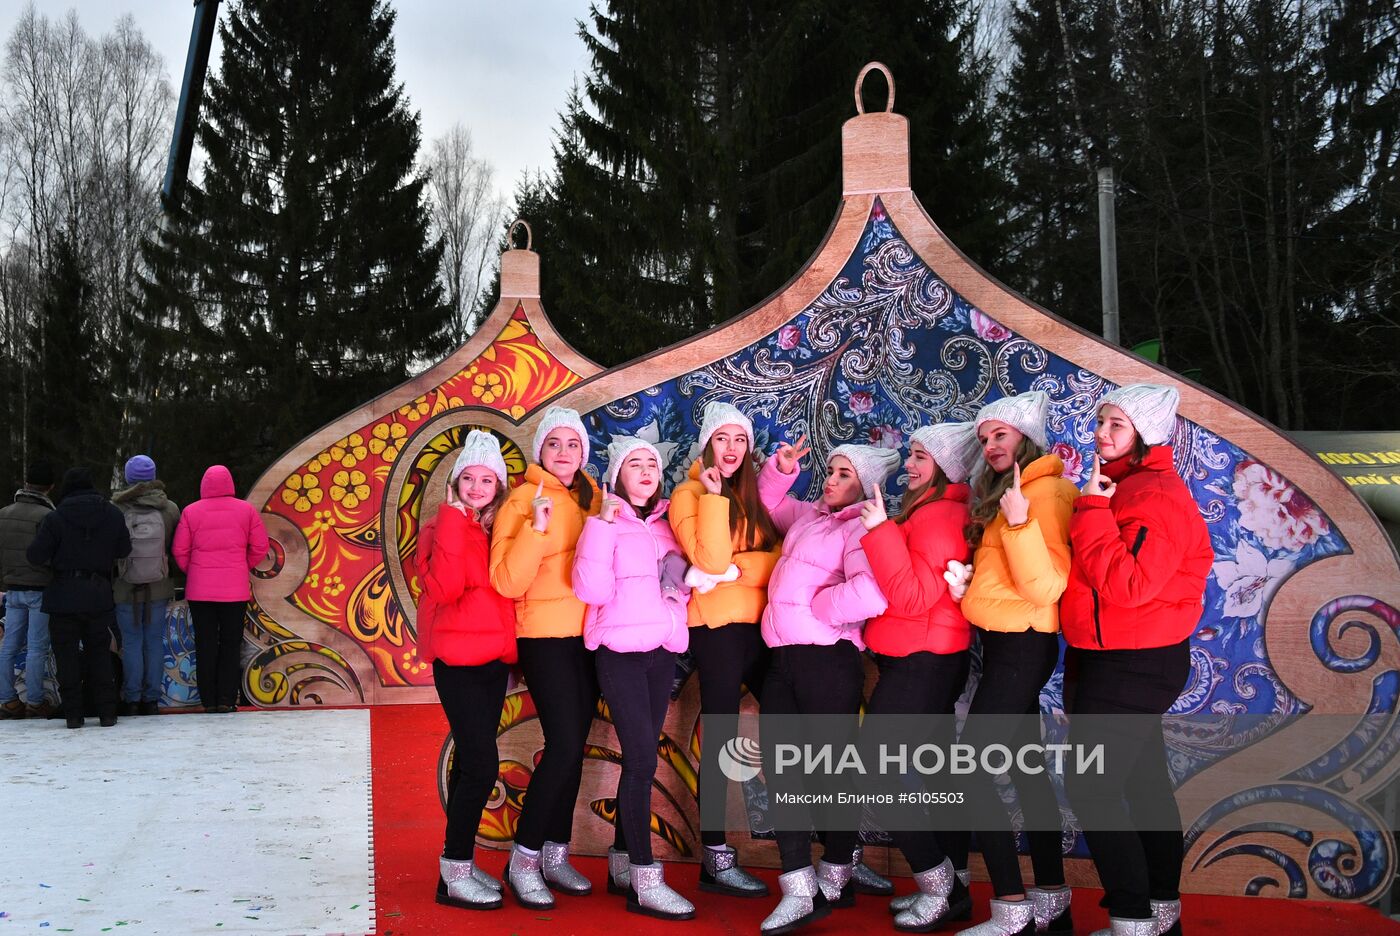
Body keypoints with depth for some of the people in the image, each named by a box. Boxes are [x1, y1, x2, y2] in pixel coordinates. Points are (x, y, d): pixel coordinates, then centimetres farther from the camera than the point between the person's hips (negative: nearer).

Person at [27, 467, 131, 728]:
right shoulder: (112, 514, 1)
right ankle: (107, 712, 9)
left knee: (67, 655, 5)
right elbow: (124, 550, 5)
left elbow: (35, 556, -11)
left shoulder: (56, 517, -9)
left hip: (63, 597, -2)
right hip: (99, 596, 3)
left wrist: (55, 558, 9)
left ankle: (73, 714, 6)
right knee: (100, 653, 11)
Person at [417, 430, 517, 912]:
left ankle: (461, 864, 21)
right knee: (482, 764, -13)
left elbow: (512, 585, 12)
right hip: (459, 660, -6)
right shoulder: (445, 528, -5)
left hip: (495, 659, 6)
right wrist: (454, 522, -20)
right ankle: (454, 875, -5)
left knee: (470, 761, 12)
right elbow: (443, 588, -21)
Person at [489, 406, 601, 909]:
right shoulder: (524, 500, -7)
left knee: (572, 747, 10)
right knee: (565, 745, -13)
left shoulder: (591, 496, 9)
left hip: (588, 636, 6)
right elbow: (508, 582, -17)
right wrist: (537, 526, -26)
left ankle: (556, 854, 20)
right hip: (545, 635, -6)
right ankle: (523, 860, 0)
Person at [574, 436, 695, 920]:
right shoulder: (605, 522, -2)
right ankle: (645, 882, -9)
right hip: (620, 650, -5)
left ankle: (623, 863, 21)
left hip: (662, 651, 6)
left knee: (639, 759, 10)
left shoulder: (668, 523, 13)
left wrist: (687, 580, 0)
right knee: (642, 759, -13)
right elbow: (592, 590, -14)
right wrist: (603, 526, -19)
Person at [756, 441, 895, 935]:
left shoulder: (861, 529, -9)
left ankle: (837, 876, 23)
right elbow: (769, 502, 37)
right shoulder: (808, 515, 16)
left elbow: (869, 595, -27)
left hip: (827, 660, -8)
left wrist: (813, 606, -12)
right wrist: (781, 468, 16)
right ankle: (799, 891, 4)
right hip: (783, 658, 8)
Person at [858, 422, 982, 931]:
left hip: (921, 661, -10)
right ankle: (950, 886, 22)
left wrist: (880, 530, -24)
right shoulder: (922, 509, 13)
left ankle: (938, 884, 2)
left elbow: (911, 597, -24)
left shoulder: (941, 517, -17)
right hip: (927, 660, 10)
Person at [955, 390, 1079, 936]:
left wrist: (1018, 520, -30)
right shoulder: (1003, 494, 15)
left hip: (1021, 644, -10)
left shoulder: (1045, 490, -14)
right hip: (1008, 643, 10)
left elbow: (1046, 586, -22)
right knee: (1025, 766, 13)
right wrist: (968, 584, 7)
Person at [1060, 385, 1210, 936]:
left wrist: (1092, 512, -23)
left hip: (1134, 666, -10)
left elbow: (1127, 586, -27)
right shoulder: (1115, 488, 11)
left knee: (1091, 789, -8)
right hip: (1104, 660, 10)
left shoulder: (1159, 496, -17)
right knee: (1143, 783, 16)